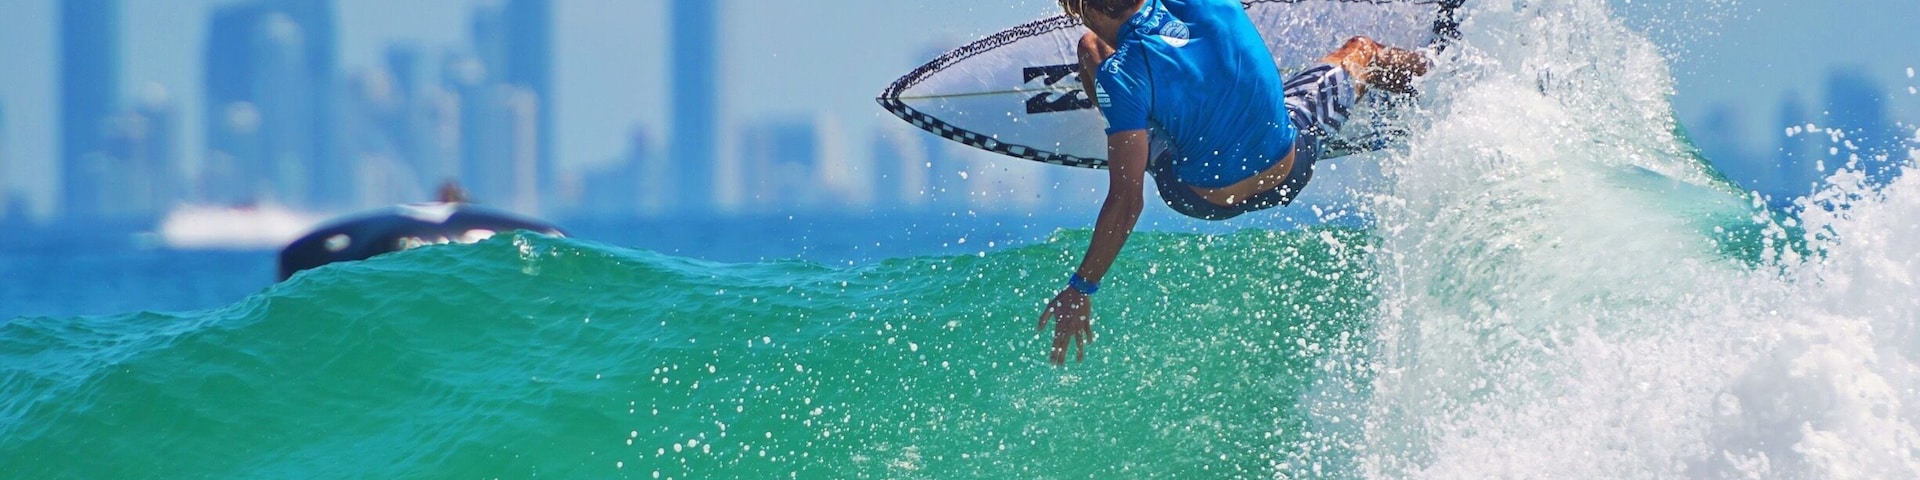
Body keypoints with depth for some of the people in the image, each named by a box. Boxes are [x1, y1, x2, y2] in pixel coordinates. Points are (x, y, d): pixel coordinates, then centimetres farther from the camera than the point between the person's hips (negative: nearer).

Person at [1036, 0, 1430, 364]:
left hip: (1205, 199, -2)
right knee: (1362, 51, 31)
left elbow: (1127, 200, -32)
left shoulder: (1121, 73, -31)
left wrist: (1080, 288, -26)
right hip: (1289, 172, 2)